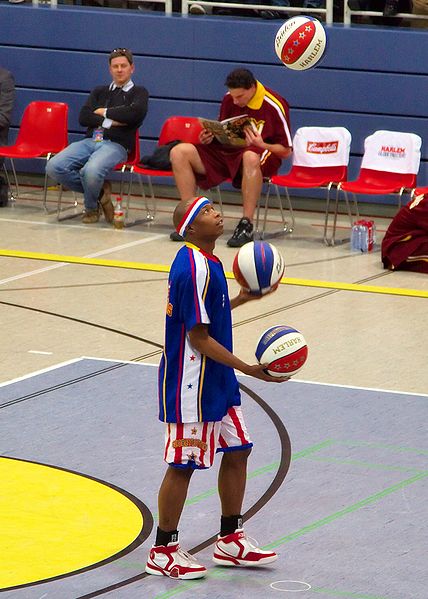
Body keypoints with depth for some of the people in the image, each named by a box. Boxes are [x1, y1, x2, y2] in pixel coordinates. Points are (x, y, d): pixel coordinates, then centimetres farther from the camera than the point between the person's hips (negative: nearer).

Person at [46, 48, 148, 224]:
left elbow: (135, 113, -10)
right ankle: (99, 191, -3)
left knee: (91, 170, -38)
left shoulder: (139, 93, 14)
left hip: (116, 144, -5)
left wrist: (104, 112, 1)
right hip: (90, 141, 5)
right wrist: (110, 122, -2)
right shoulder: (99, 92, 27)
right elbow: (83, 117, 11)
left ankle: (91, 208, -4)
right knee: (54, 167, -23)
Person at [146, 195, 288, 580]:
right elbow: (198, 338, -23)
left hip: (217, 381, 10)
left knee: (237, 450, 15)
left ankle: (230, 540, 26)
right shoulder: (196, 269, -23)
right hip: (191, 385, -10)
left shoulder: (204, 261, 7)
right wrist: (249, 369, -22)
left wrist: (240, 300, 19)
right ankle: (163, 552, 12)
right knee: (183, 465, 0)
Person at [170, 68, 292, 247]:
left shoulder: (275, 106, -11)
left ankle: (246, 225, -40)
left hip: (262, 155, -6)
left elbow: (286, 151, -7)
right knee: (179, 153, -12)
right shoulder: (229, 100, 4)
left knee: (250, 157, -45)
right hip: (227, 152, 6)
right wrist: (210, 136, -1)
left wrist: (262, 145, -24)